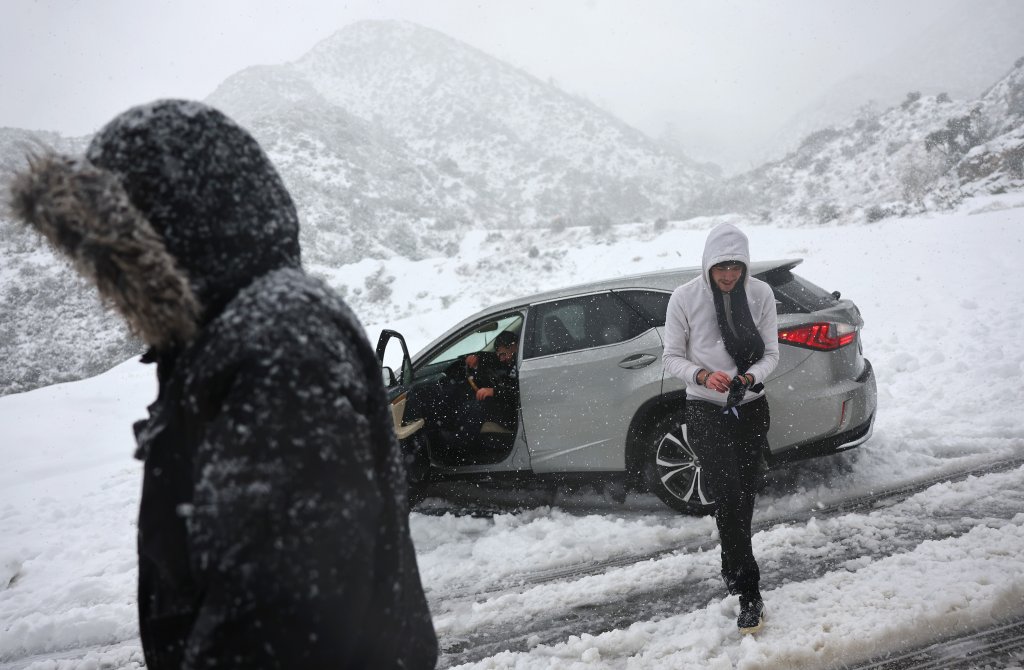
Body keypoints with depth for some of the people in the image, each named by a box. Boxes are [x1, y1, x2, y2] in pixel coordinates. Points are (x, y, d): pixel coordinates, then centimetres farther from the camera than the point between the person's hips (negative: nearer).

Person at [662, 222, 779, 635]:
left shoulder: (760, 294, -5)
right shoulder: (685, 298, -12)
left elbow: (771, 354, 0)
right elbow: (672, 357, -4)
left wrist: (749, 378, -21)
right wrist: (703, 376, -23)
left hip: (751, 409, 3)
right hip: (706, 412, -3)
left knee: (743, 499, 13)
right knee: (729, 500, -10)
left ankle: (731, 570, 35)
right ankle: (749, 593, -2)